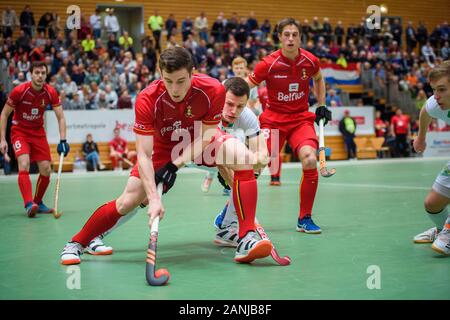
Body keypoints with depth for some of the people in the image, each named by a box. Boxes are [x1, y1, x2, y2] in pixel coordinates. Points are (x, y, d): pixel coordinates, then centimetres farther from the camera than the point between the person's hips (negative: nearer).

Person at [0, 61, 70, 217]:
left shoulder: (51, 92, -12)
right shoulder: (19, 91, -19)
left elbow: (60, 117, -7)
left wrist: (63, 140, -19)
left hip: (38, 132, 4)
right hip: (19, 132, -3)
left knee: (46, 170, -3)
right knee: (24, 165, -25)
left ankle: (38, 202, 18)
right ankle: (29, 204, -32)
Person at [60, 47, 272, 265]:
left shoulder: (213, 90, -30)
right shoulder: (147, 99, -31)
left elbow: (205, 136, -19)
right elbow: (143, 155, -33)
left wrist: (176, 165, -31)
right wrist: (153, 198, -44)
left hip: (202, 141, 0)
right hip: (163, 147, 0)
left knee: (245, 160, -29)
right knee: (127, 201, -10)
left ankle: (246, 241, -29)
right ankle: (76, 244, 12)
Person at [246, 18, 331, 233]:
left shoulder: (310, 61, -4)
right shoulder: (268, 64, -14)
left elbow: (318, 80, 19)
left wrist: (322, 105, 13)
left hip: (301, 118, 2)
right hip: (273, 118, -2)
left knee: (310, 160, -23)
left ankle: (304, 219, -5)